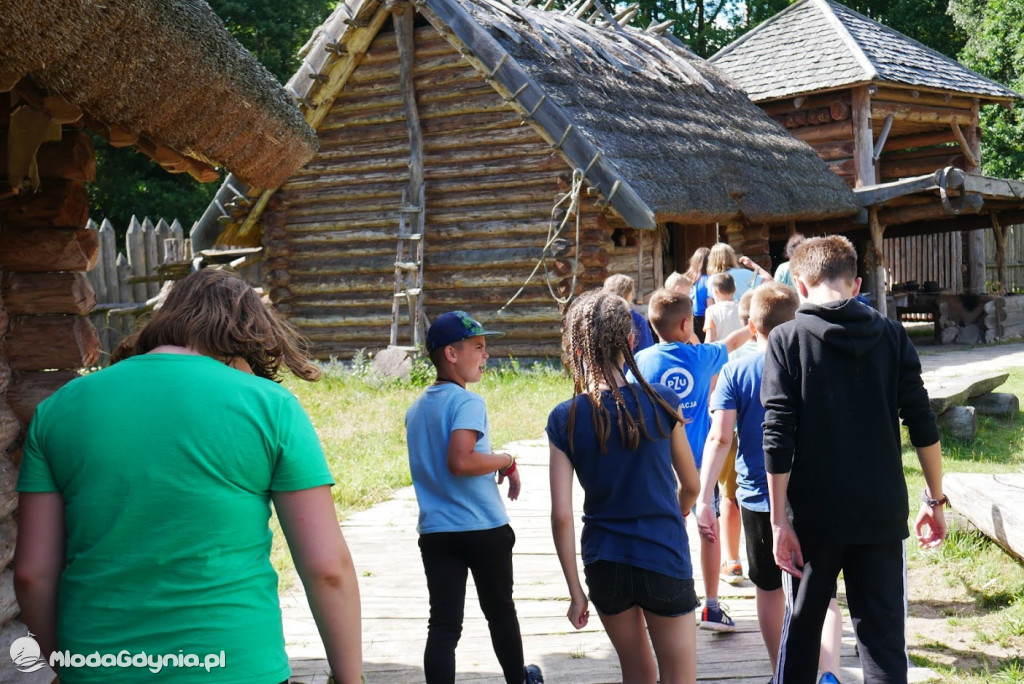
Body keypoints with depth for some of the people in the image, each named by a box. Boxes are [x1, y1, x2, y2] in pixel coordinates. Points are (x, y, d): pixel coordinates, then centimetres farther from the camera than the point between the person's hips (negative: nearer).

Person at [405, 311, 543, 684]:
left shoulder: (415, 409, 11)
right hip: (485, 530, -5)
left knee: (444, 624, 1)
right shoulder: (467, 402, -15)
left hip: (435, 531, 5)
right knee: (500, 611, 17)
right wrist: (506, 461, -13)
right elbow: (460, 460, -28)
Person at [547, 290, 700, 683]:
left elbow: (561, 514, -8)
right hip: (664, 562, -2)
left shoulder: (564, 419, -6)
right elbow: (690, 486, 4)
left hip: (603, 565, 2)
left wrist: (575, 591, 1)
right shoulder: (661, 403, -9)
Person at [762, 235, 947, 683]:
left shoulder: (786, 340, -6)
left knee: (801, 627, 16)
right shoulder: (891, 336, 1)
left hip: (814, 515, -1)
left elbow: (778, 439, -11)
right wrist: (935, 500, 10)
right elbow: (923, 427, 0)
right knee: (884, 636, 6)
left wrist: (779, 520, -8)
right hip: (882, 513, 1)